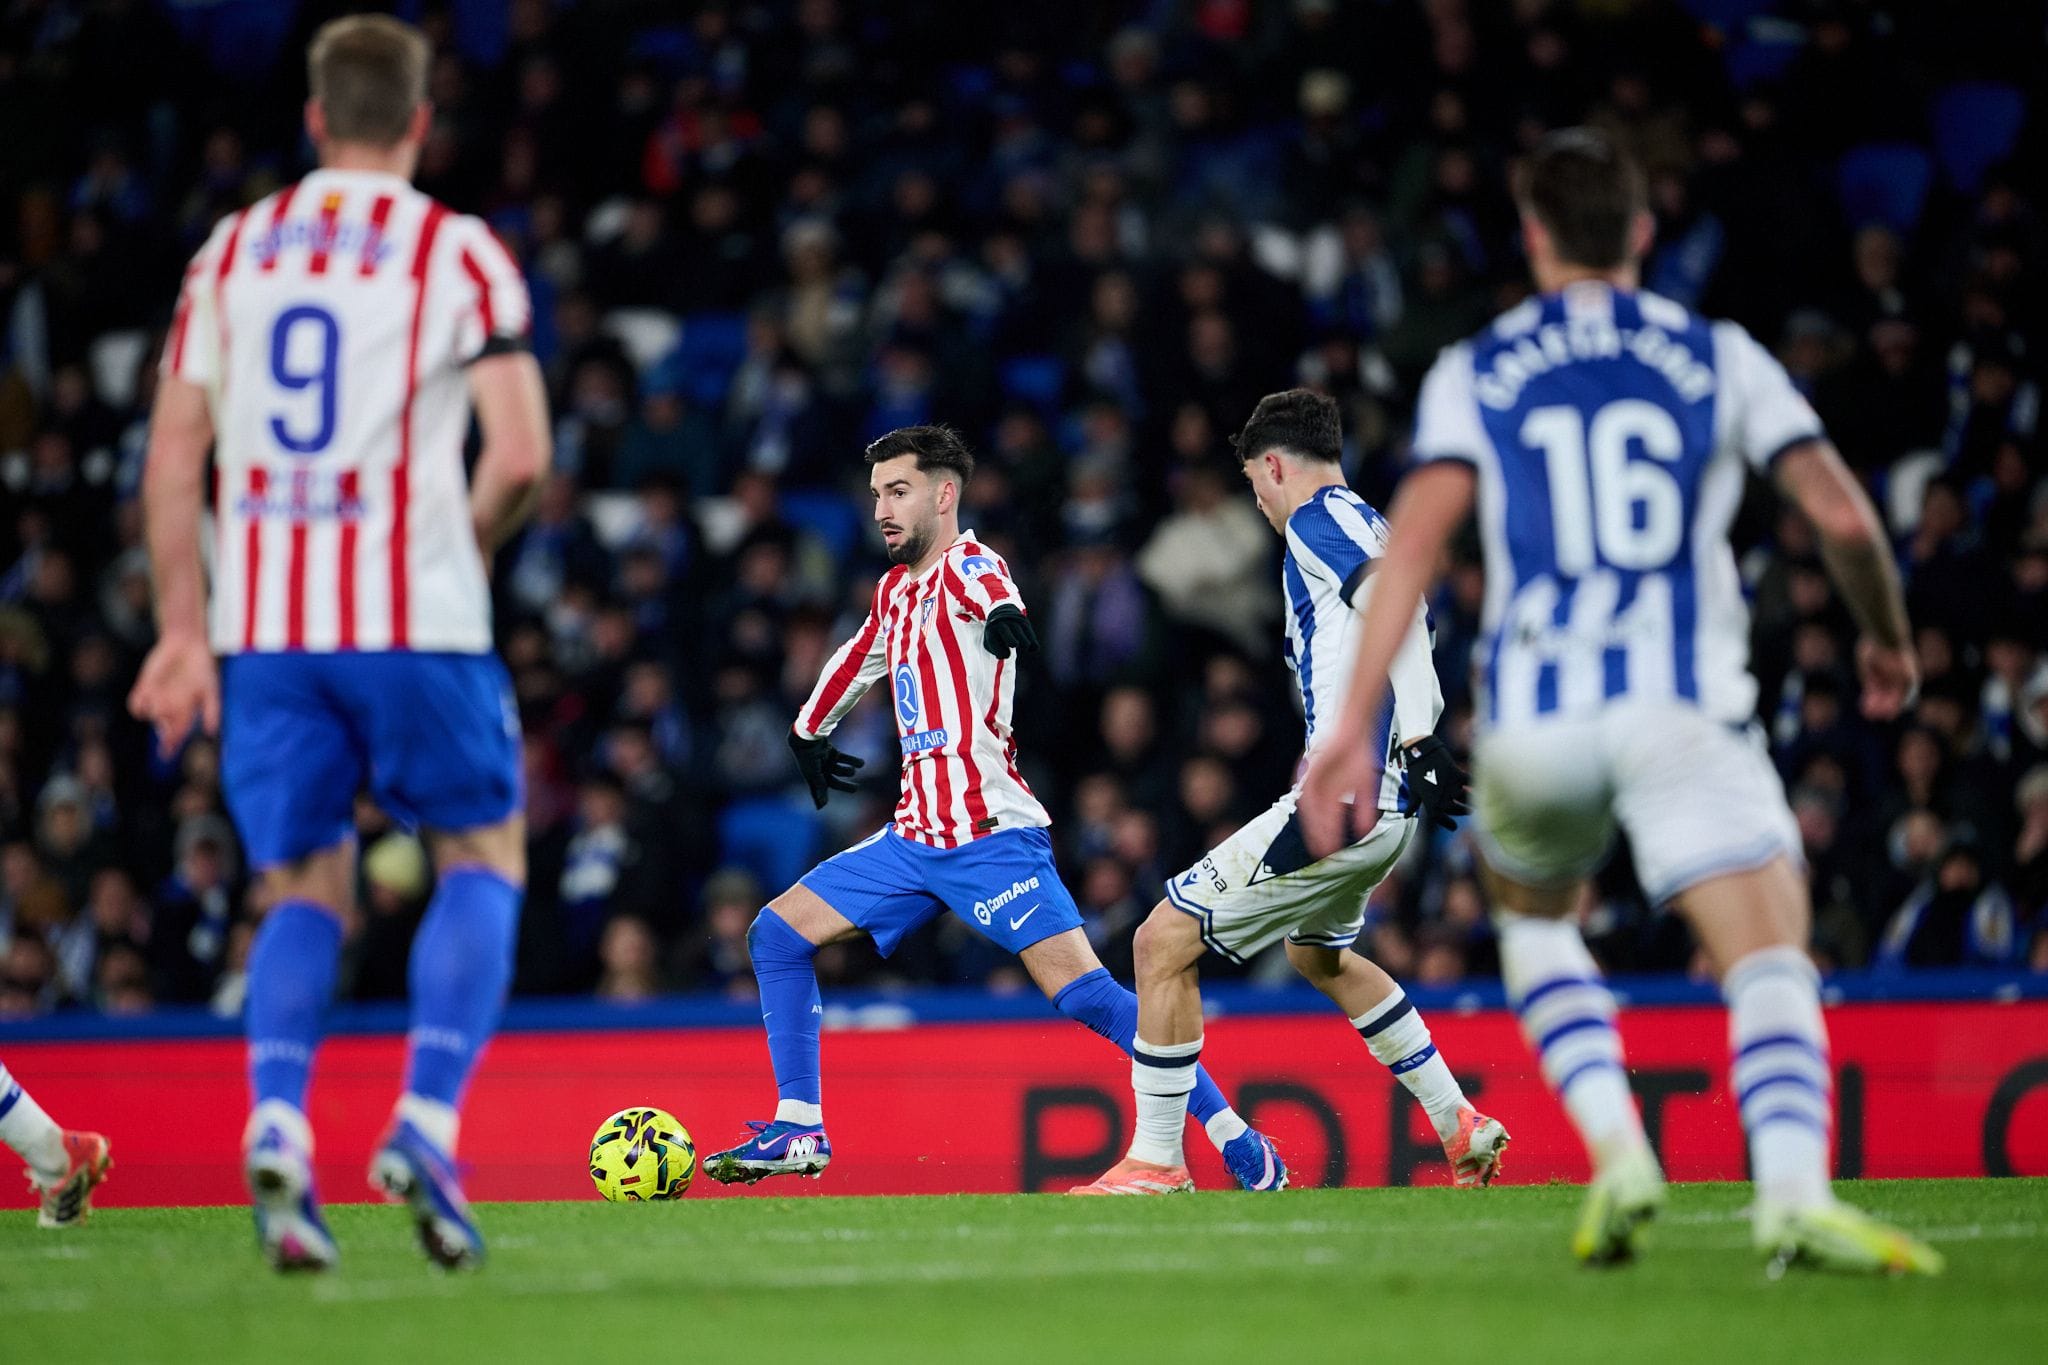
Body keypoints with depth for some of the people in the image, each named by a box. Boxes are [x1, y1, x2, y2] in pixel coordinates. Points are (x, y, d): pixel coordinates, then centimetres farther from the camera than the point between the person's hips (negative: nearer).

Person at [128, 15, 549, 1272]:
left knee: (305, 894, 12)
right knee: (484, 854, 14)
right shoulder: (460, 253, 1)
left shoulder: (230, 253, 11)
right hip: (415, 618, -3)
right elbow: (521, 455, -7)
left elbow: (173, 456, 8)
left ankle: (277, 1122, -13)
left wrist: (182, 632, 11)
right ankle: (428, 1123, -5)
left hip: (261, 623, 3)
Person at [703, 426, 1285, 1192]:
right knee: (776, 935, 5)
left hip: (989, 835, -8)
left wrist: (1001, 616, -58)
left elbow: (987, 589, -35)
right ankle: (798, 1131, 8)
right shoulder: (896, 589, 17)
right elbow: (859, 659, 40)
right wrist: (809, 731, 52)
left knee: (1081, 993, -19)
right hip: (916, 837, 8)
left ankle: (1234, 1137, -14)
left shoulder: (966, 564, -8)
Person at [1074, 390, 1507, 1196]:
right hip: (1388, 807, 11)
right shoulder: (1367, 528, 20)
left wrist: (1417, 742, -33)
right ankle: (1462, 1130, 33)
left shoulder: (1318, 521, -9)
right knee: (1318, 956, 33)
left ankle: (1157, 1161, -4)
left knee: (1164, 942, -6)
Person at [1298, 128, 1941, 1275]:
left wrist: (1353, 730, -6)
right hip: (1684, 706, -2)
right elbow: (1844, 514, 4)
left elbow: (1417, 542, -2)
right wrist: (1888, 639, 23)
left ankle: (1613, 1145, 6)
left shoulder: (1474, 374, 11)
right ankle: (1795, 1194, -36)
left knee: (1535, 916, 29)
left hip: (1532, 717, 2)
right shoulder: (1719, 356, 12)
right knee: (1772, 955, -8)